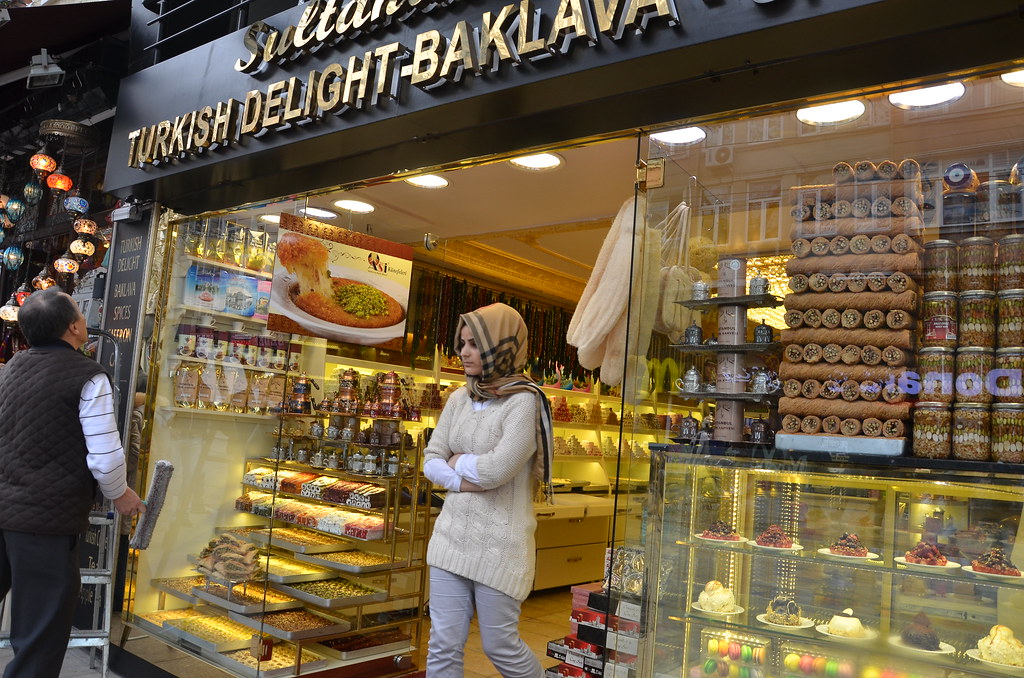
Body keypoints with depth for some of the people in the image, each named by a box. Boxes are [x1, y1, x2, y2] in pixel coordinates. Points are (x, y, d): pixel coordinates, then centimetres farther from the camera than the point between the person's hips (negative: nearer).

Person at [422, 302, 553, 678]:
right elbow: (431, 462, 5)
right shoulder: (459, 399, 7)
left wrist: (457, 461, -4)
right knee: (443, 646, 8)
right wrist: (470, 479, -12)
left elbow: (497, 469, -21)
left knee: (500, 645, 9)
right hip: (452, 534, 5)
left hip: (499, 543, -5)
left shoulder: (525, 401, -13)